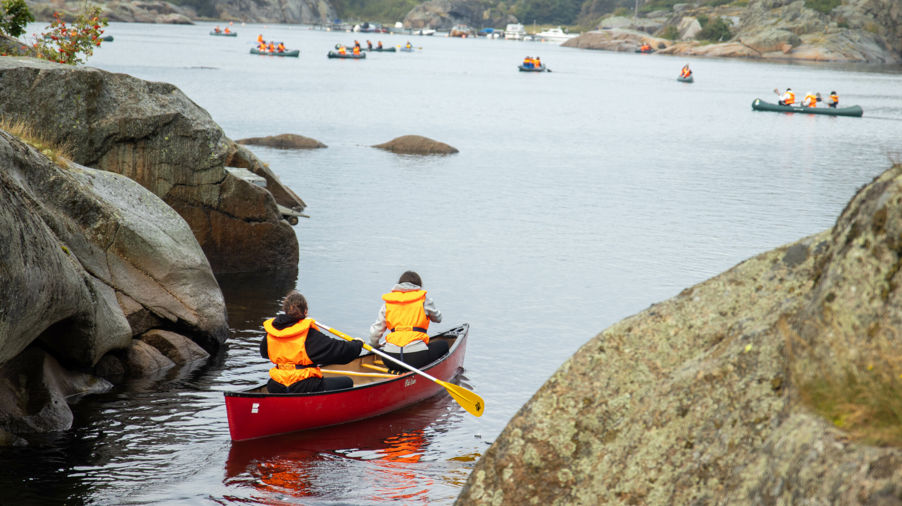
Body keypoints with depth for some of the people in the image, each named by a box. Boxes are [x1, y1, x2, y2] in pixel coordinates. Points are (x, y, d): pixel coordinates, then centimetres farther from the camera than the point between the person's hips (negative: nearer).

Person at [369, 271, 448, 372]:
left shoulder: (387, 303, 12)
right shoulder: (423, 300, 6)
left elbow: (375, 332, 10)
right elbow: (438, 318, 23)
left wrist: (375, 345, 31)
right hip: (417, 357, -2)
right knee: (443, 345, 23)